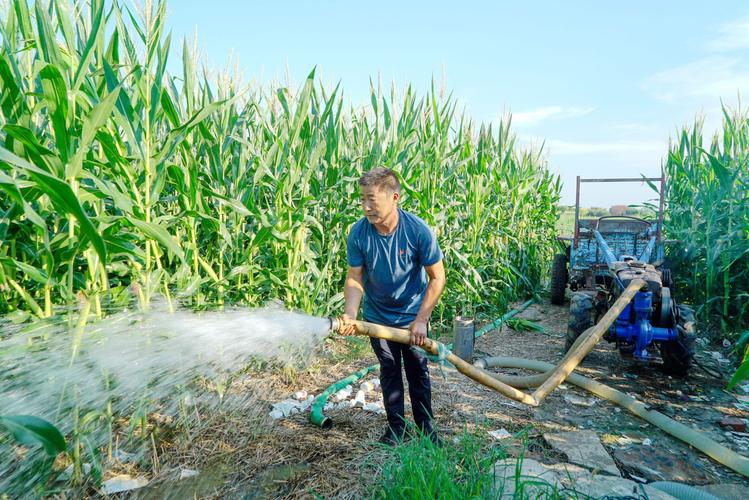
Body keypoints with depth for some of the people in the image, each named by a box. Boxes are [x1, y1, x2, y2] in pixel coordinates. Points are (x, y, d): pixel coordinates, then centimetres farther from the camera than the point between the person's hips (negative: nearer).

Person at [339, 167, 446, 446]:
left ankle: (425, 425, 33)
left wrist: (421, 320, -18)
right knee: (389, 371, 16)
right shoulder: (358, 233, -19)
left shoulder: (418, 230, -25)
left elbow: (437, 277, -17)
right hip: (378, 316, 2)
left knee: (418, 371, 12)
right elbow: (354, 278, -13)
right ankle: (395, 426, 34)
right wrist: (350, 314, -30)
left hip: (413, 316, -1)